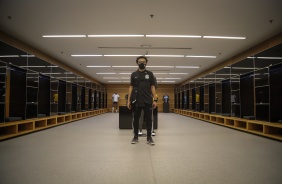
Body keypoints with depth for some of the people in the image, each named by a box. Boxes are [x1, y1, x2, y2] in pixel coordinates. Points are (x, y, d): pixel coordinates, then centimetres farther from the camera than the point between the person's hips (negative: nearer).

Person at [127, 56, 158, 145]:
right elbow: (131, 87, 8)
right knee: (136, 119, 8)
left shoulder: (150, 74, 7)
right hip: (136, 101, 1)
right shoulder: (134, 74, 9)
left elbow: (152, 87, 4)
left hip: (147, 101, -1)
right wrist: (129, 100, 1)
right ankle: (135, 136, 21)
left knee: (148, 119, 2)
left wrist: (155, 100, -4)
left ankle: (149, 137, 12)